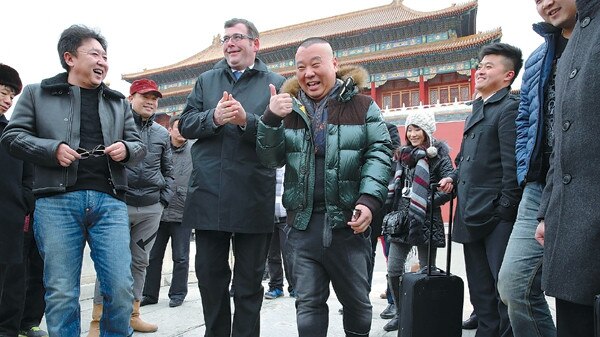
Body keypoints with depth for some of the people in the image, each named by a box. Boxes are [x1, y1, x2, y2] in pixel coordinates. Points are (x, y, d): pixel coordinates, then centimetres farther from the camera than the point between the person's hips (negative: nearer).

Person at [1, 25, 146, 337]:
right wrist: (53, 149, -9)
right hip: (57, 201, -1)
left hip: (109, 201, 2)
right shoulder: (36, 93, 12)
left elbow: (139, 145, 19)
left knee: (121, 288, -3)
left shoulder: (118, 102, 20)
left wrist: (126, 149, -4)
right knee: (61, 293, 2)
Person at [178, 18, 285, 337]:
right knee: (209, 275, 14)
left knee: (249, 281, 10)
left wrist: (246, 120, -21)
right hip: (208, 195, 3)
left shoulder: (276, 84, 4)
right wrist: (213, 118, -13)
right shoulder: (206, 80, 15)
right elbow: (185, 125, 6)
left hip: (253, 199, -3)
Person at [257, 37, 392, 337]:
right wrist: (271, 119, -11)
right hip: (302, 223, 2)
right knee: (308, 303, 10)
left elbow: (380, 153, -4)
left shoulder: (362, 106, 3)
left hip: (348, 222, -1)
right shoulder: (289, 108, 11)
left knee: (357, 300, 14)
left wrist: (369, 200, -18)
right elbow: (270, 158, 6)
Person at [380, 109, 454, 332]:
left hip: (426, 220, -5)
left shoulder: (438, 155, -4)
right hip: (401, 218, 5)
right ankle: (401, 313, 20)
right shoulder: (404, 154, 14)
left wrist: (428, 202, -16)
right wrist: (393, 205, 10)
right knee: (393, 270, 3)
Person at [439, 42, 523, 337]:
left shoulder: (510, 108, -9)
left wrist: (505, 210, -18)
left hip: (497, 218, -9)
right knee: (481, 293, 16)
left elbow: (513, 164, -16)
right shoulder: (477, 111, 18)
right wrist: (454, 178, 8)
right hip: (473, 216, 9)